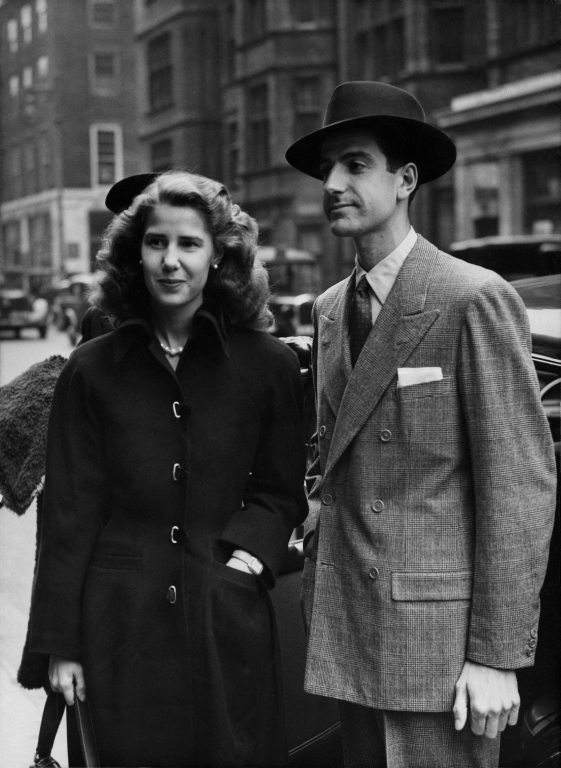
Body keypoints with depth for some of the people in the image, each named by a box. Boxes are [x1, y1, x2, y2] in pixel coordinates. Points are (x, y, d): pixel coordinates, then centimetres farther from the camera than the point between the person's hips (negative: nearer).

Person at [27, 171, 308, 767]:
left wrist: (248, 554, -10)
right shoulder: (91, 372, 0)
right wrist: (60, 644, 0)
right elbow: (69, 512, 1)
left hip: (230, 620, 0)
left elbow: (281, 492, 10)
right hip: (120, 621, 0)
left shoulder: (268, 366, 0)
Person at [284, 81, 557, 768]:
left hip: (436, 633, -7)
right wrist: (319, 507, 6)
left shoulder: (476, 300, -11)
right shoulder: (331, 307, 12)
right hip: (348, 630, 7)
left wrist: (496, 655, -15)